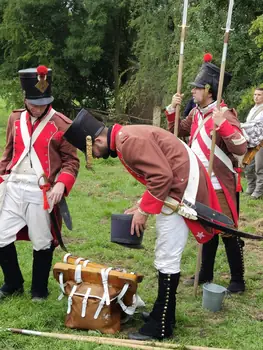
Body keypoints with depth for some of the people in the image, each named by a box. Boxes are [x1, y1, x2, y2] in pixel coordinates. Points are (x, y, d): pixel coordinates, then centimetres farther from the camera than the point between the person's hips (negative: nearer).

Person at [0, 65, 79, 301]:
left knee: (42, 243, 6)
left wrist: (61, 184, -19)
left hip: (42, 192, -4)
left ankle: (39, 289, 27)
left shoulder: (62, 125, -6)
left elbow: (71, 161, -3)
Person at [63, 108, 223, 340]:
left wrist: (144, 211, -17)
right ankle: (164, 315, 29)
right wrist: (142, 206, 8)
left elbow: (162, 176, -27)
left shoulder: (130, 141, -22)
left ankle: (161, 327, 4)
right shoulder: (123, 139, 11)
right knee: (165, 257, 17)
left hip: (180, 189, -11)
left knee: (167, 260, -5)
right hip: (174, 187, 11)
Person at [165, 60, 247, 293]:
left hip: (221, 186, -8)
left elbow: (241, 148, -25)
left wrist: (222, 124, -35)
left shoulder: (224, 114, -17)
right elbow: (177, 131, 21)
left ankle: (237, 280, 14)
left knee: (228, 232, 1)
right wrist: (172, 109, 5)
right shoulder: (196, 113, 6)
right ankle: (206, 273, 32)